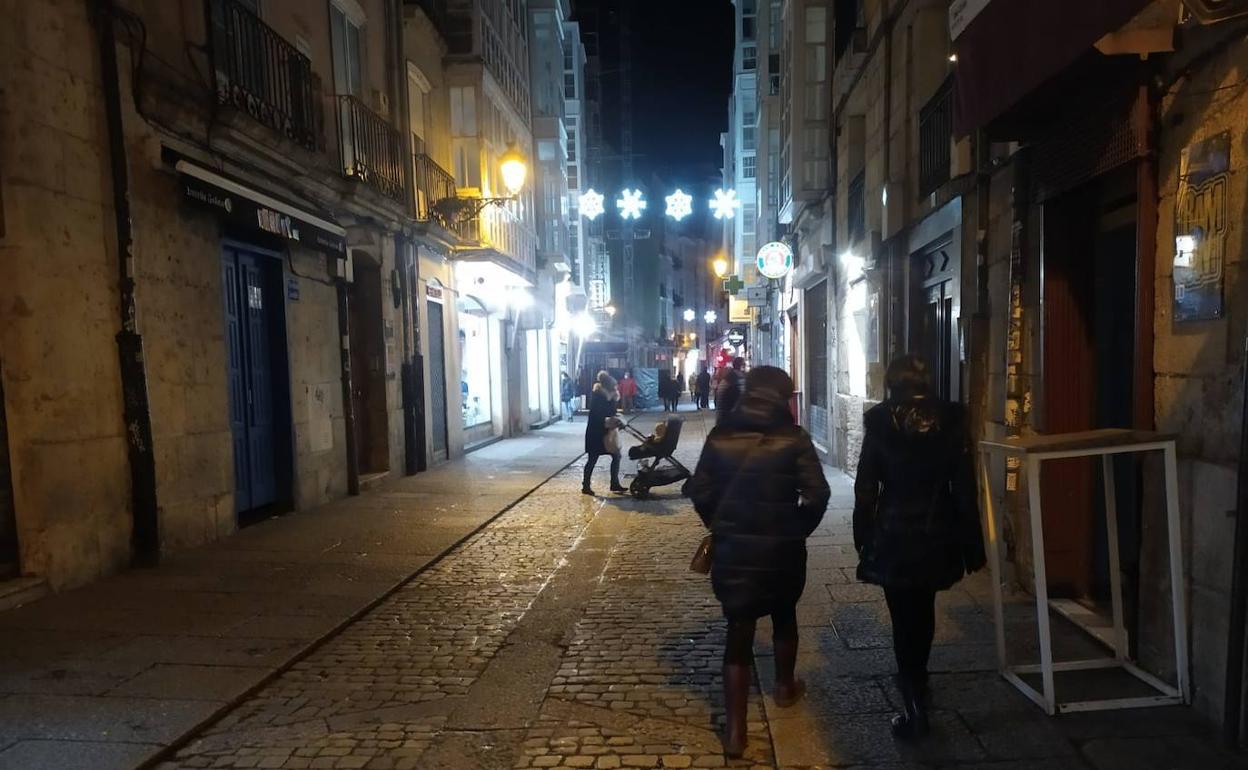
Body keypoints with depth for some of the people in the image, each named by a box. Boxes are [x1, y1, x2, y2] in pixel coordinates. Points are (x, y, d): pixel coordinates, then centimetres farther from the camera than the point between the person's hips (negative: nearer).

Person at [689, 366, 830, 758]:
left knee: (739, 631, 8)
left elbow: (700, 492, -2)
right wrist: (799, 529, 3)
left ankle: (735, 729, 7)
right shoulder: (793, 437, -10)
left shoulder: (720, 436, -3)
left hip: (732, 547, 1)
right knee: (784, 615, 26)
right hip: (782, 547, -1)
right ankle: (785, 687, 45)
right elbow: (817, 494, -14)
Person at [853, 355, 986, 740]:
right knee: (923, 610, 24)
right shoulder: (952, 422, -5)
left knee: (904, 619, 6)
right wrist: (972, 545, 3)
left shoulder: (879, 426, -9)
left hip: (893, 536, -3)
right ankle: (917, 684, 43)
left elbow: (865, 489, -6)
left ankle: (915, 711, 9)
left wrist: (863, 539, 4)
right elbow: (965, 488, -4)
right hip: (939, 534, 3)